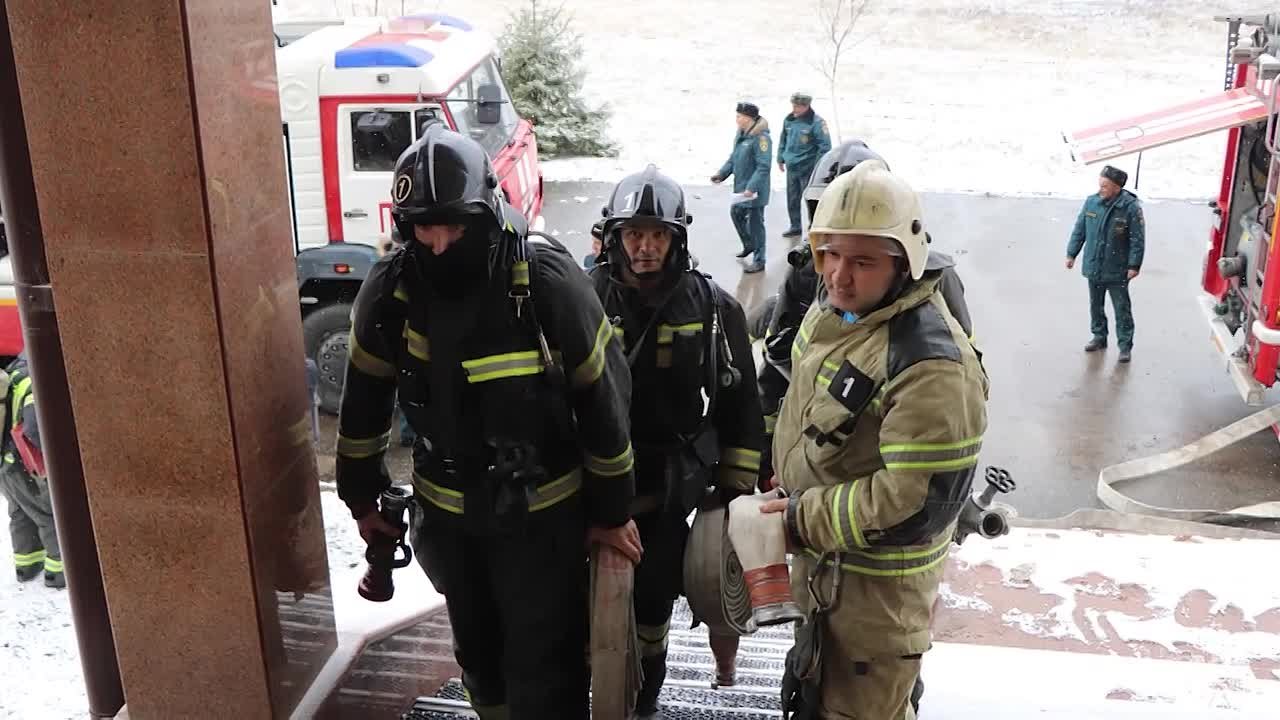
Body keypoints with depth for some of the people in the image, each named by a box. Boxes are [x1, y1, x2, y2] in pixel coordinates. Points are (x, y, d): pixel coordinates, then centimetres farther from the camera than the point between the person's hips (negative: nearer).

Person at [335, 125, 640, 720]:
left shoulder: (547, 281, -22)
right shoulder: (390, 289, -12)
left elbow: (602, 399, -12)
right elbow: (365, 400, 3)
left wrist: (612, 511, -5)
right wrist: (362, 498, 12)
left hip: (542, 514, -4)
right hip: (447, 514, 4)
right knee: (479, 656, 24)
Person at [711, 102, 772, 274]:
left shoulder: (761, 138, -22)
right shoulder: (740, 135, 7)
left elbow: (763, 167, -25)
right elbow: (733, 158, 17)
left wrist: (751, 188, -30)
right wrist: (722, 174, 5)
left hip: (755, 191, -9)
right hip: (741, 187, 9)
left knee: (755, 223, 0)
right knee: (736, 213, 23)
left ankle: (759, 260, 12)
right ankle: (749, 245, 45)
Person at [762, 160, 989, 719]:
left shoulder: (931, 367, -32)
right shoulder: (831, 308, -2)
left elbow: (918, 502, -32)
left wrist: (802, 520, -26)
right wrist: (788, 473, 14)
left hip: (878, 578, -8)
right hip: (818, 556, 9)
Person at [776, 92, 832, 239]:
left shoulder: (816, 122, -14)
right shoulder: (789, 120, 5)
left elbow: (825, 146, -13)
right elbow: (783, 140, 19)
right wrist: (781, 159, 18)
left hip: (808, 168, -6)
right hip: (791, 167, 7)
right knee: (792, 199, 15)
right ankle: (795, 227, 29)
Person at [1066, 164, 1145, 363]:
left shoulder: (1131, 207, -15)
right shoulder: (1091, 202, -3)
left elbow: (1138, 239, -12)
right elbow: (1079, 230, 8)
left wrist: (1134, 265, -14)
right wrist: (1071, 254, 9)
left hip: (1117, 270, -5)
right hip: (1093, 267, 5)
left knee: (1122, 309, 3)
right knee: (1096, 305, 18)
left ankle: (1125, 346, 12)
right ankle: (1099, 337, 34)